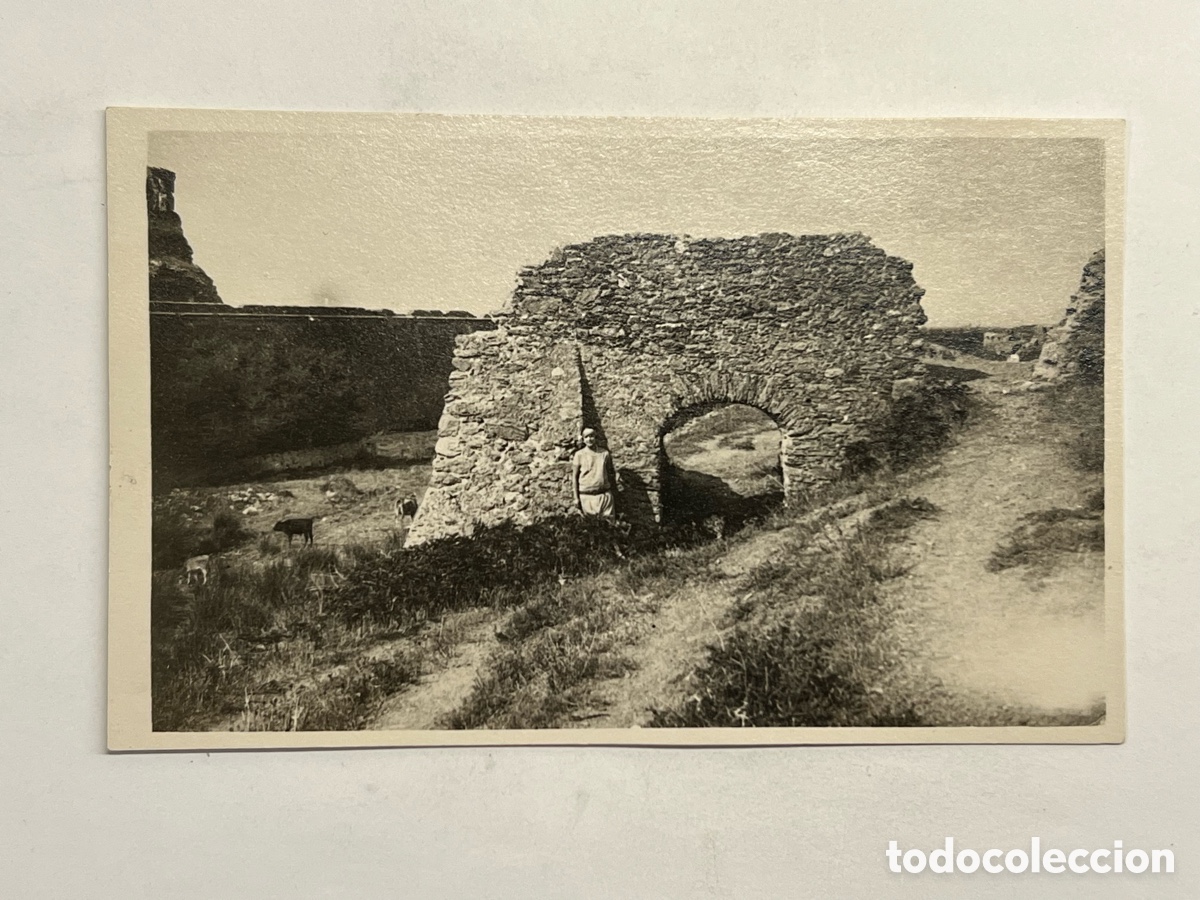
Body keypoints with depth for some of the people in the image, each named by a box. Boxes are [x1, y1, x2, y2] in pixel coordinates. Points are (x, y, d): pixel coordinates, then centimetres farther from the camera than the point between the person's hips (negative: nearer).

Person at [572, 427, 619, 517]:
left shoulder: (605, 454, 7)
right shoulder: (579, 455, 0)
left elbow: (611, 474, 14)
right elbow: (574, 476, 2)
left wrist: (614, 494, 12)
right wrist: (576, 498, -3)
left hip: (605, 495, 2)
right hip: (586, 496, -2)